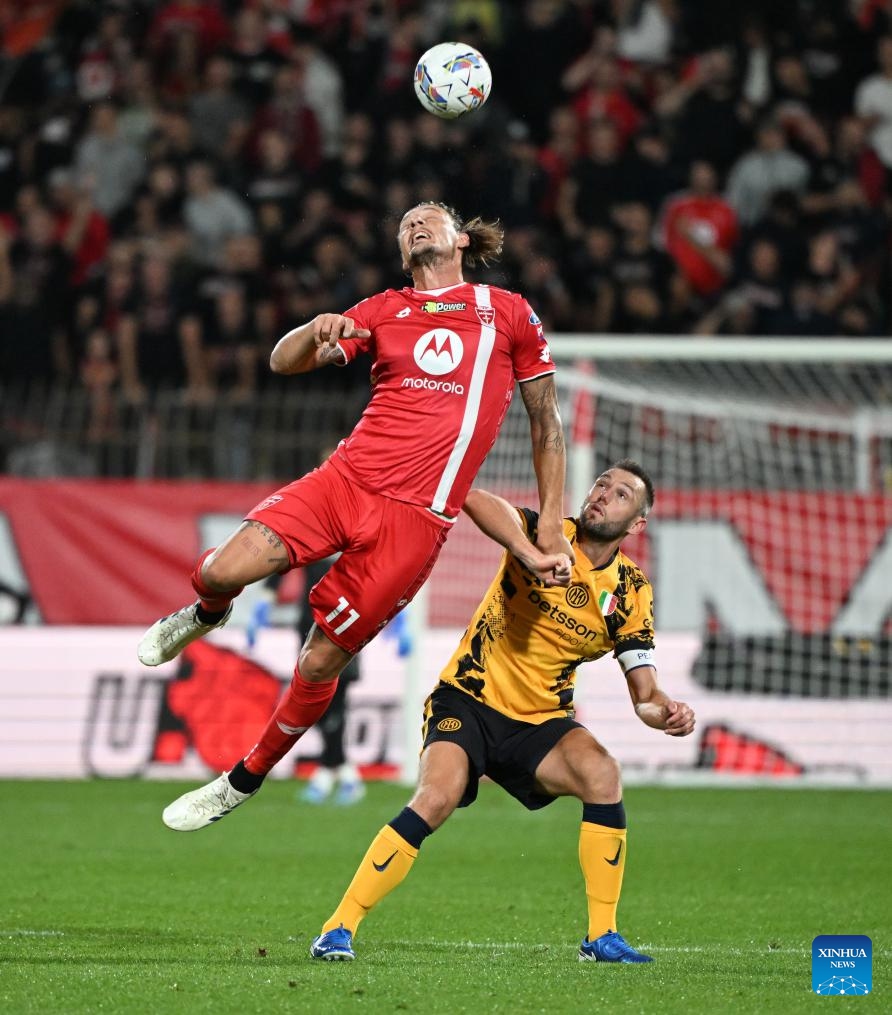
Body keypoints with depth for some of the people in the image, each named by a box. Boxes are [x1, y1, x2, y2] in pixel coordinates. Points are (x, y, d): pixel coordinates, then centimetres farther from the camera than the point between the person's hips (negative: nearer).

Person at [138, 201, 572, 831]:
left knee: (322, 661, -3)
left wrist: (551, 524, 9)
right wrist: (317, 331, -17)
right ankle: (206, 613, 17)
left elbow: (546, 420, 15)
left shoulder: (510, 313, 10)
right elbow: (284, 362, 7)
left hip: (416, 518, -2)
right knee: (222, 572, -20)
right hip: (346, 478, 2)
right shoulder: (386, 309, 15)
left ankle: (245, 781, 17)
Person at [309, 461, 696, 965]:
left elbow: (644, 689, -5)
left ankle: (602, 937, -14)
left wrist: (665, 711, -29)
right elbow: (476, 500, -30)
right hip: (468, 700, -3)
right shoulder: (549, 536, -10)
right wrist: (530, 554, -46)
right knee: (438, 796, -28)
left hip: (542, 721, 3)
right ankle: (338, 928, -18)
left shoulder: (631, 592, -1)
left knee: (603, 775, -25)